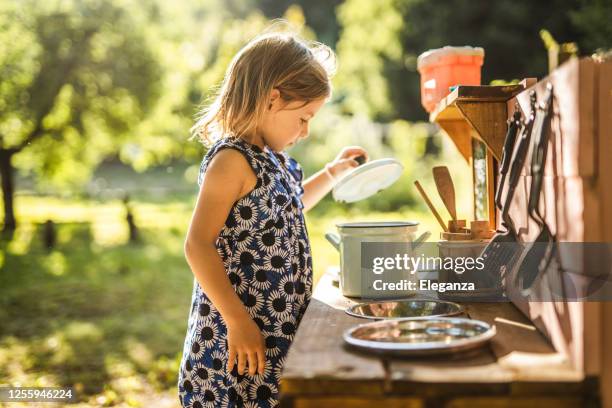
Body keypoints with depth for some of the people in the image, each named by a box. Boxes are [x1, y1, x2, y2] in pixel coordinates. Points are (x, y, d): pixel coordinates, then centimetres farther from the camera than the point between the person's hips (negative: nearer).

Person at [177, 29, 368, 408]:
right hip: (240, 337, -9)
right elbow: (198, 246, -21)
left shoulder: (274, 160, 11)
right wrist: (238, 321, -23)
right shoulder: (232, 160, -17)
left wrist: (333, 172, 26)